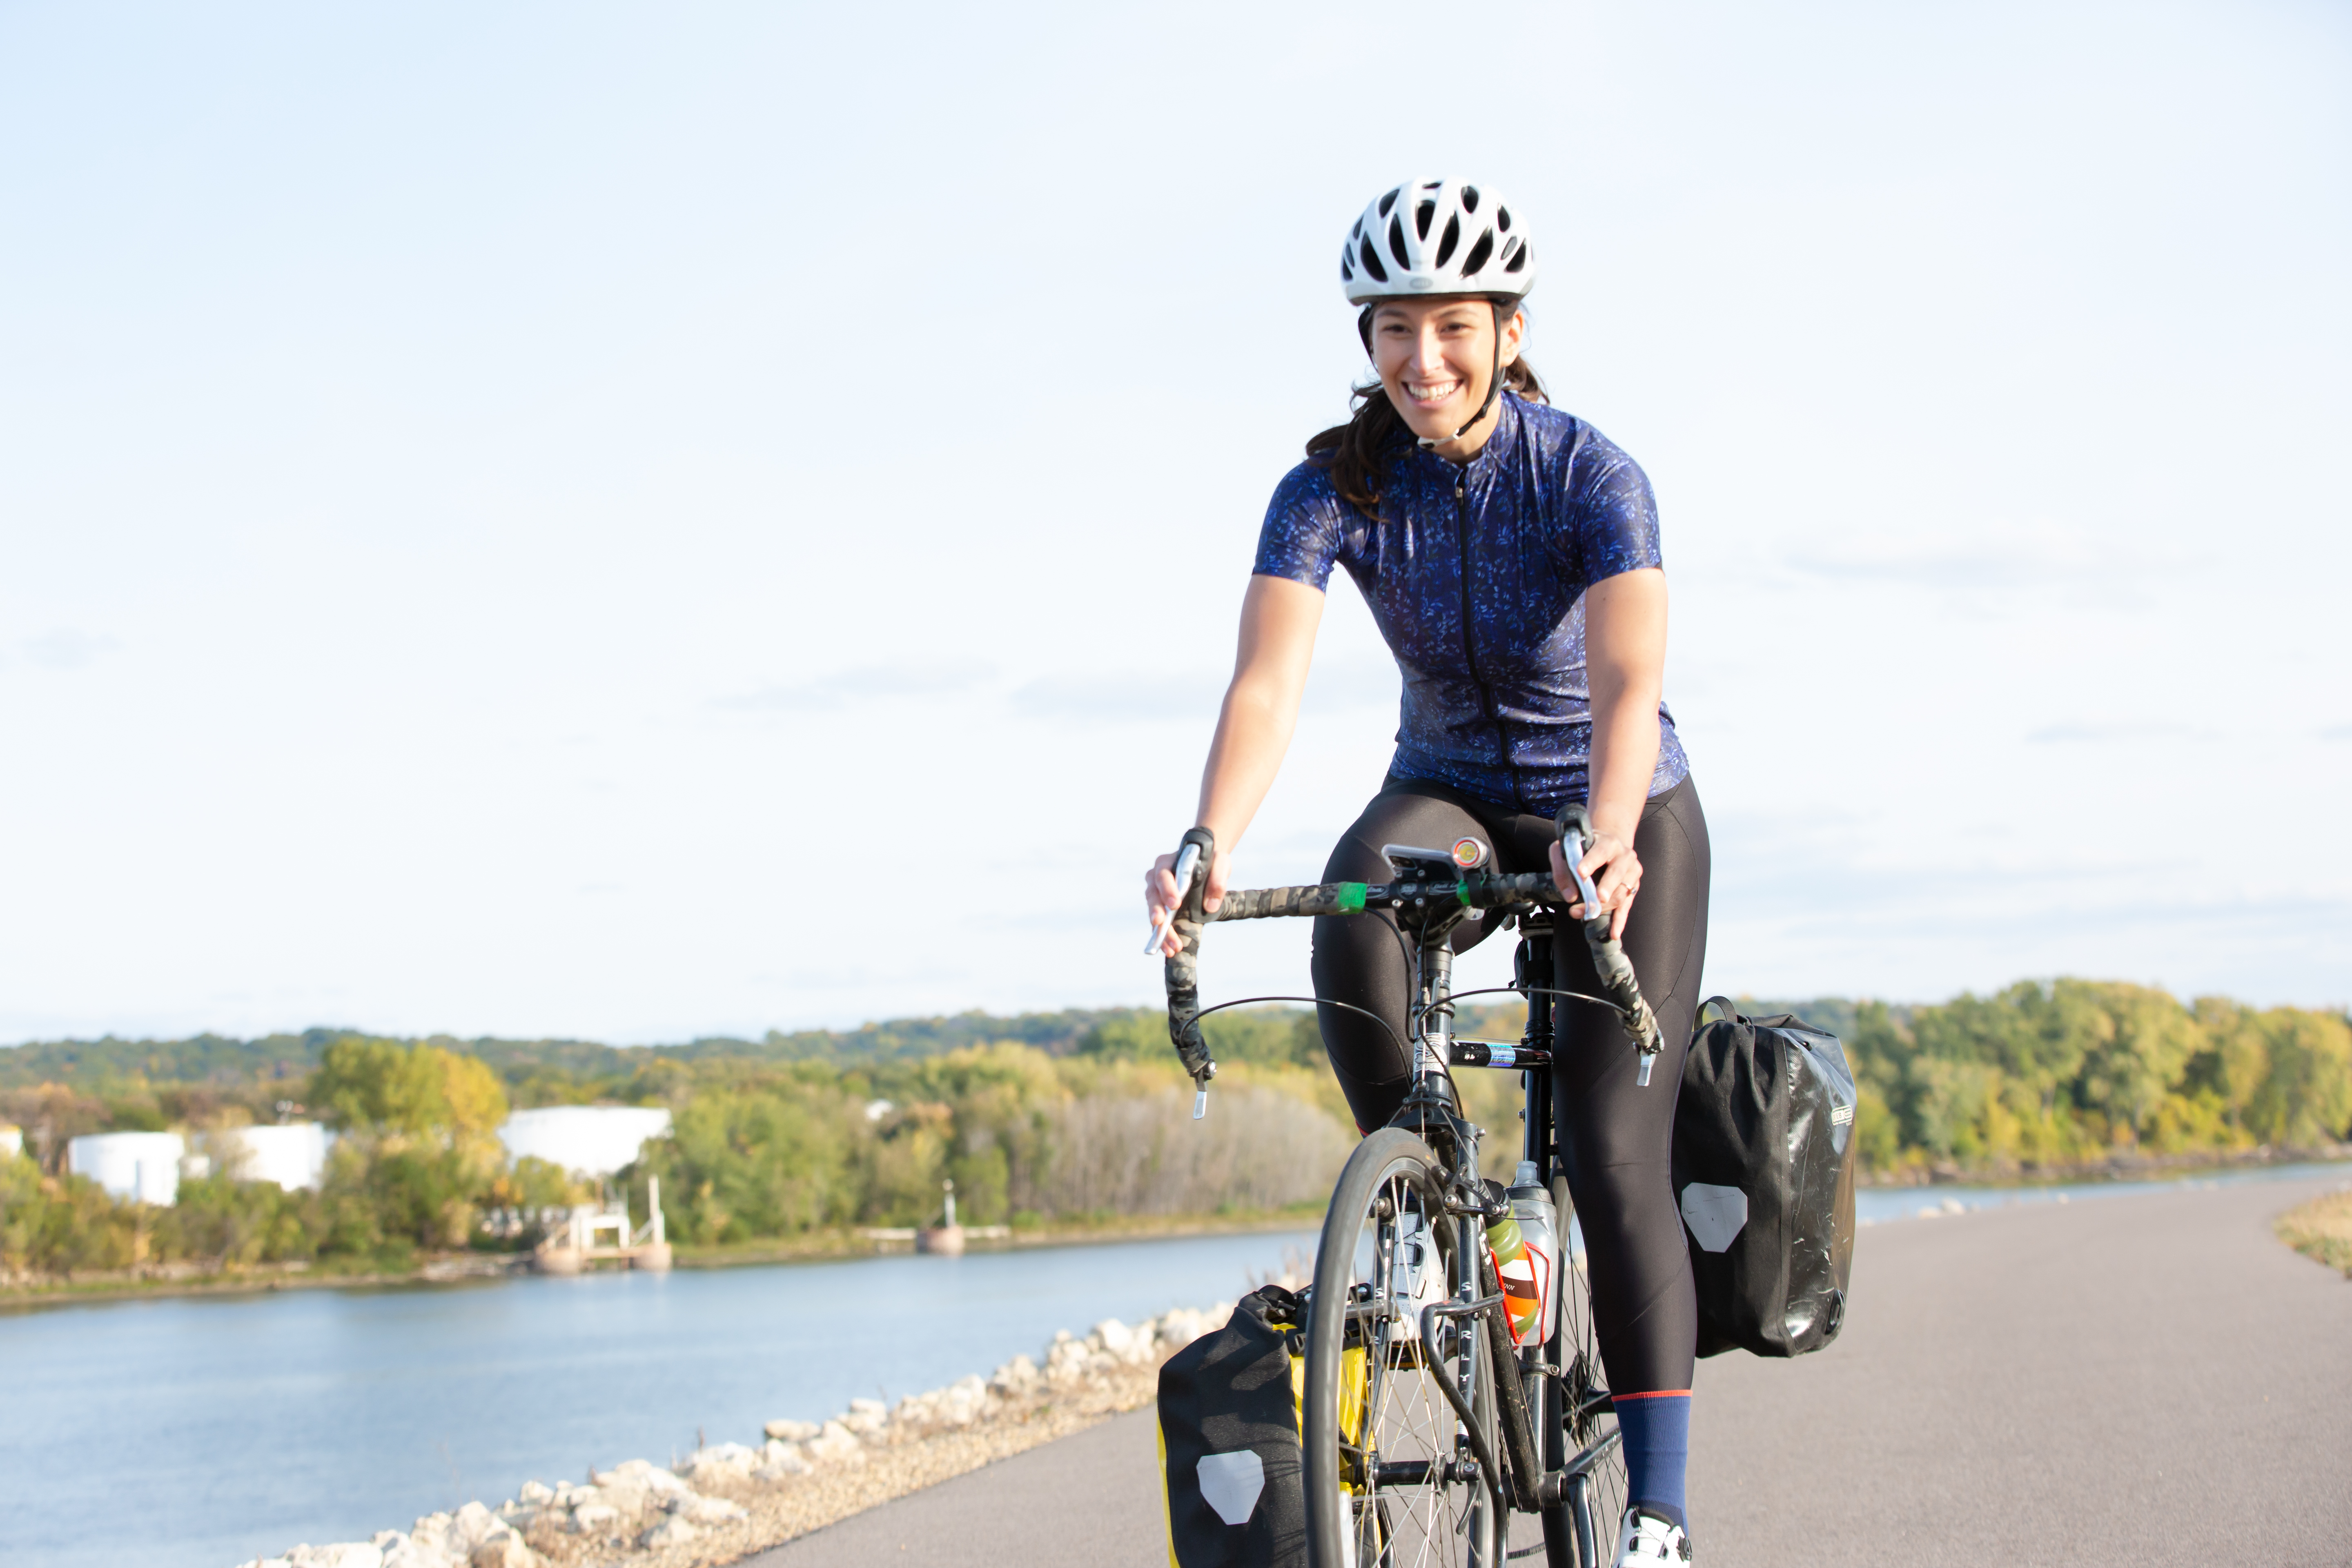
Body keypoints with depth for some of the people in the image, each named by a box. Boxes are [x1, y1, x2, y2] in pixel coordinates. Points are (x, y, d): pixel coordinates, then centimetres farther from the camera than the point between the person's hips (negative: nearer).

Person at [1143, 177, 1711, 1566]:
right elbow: (1270, 683, -29)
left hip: (1623, 813, -2)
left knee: (1614, 1149, -14)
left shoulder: (1591, 474, -23)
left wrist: (1605, 841, -57)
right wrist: (1211, 848, -48)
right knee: (1356, 921, -35)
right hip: (1449, 792, 2)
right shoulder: (1334, 486, -16)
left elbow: (1628, 684, -37)